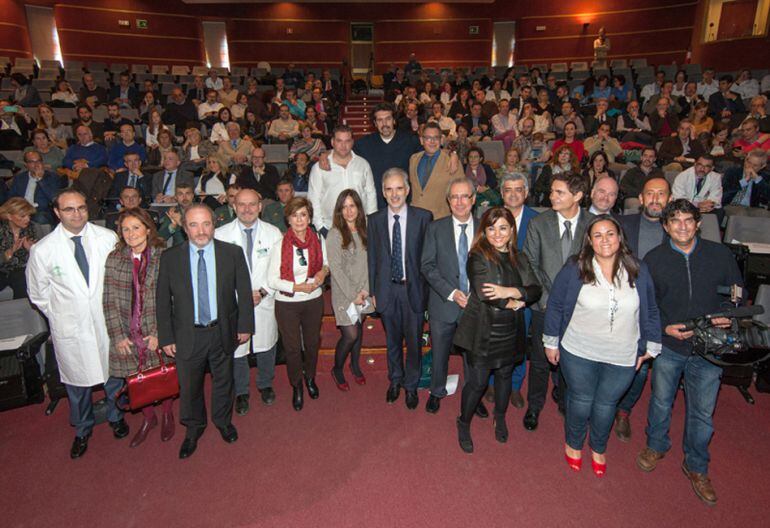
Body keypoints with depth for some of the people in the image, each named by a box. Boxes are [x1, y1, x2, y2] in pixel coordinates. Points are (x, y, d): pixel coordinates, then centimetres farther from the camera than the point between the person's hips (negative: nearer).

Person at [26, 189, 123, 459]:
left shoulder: (108, 238, -12)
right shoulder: (42, 250, -13)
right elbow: (39, 294, 1)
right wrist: (60, 315, 2)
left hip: (108, 321, 1)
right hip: (70, 328, -1)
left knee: (114, 374, 19)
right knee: (77, 382, 17)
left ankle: (116, 416, 48)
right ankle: (82, 429, 44)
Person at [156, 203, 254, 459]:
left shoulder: (233, 253, -9)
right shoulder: (170, 257, -8)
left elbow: (244, 292, -2)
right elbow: (163, 301, -3)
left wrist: (245, 326, -2)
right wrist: (166, 337, -3)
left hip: (222, 332, 0)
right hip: (187, 335, 0)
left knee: (223, 381, 21)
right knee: (189, 386, 16)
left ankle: (223, 421, 48)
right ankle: (193, 428, 44)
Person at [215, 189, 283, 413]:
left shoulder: (273, 233, -3)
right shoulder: (220, 235, -8)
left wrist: (262, 292, -14)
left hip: (265, 302, 1)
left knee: (266, 345, 17)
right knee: (236, 349, 11)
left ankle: (265, 384, 43)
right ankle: (241, 392, 36)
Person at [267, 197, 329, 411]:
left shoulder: (318, 240, -5)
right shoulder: (280, 246, -15)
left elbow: (326, 263, 11)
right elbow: (272, 280, -13)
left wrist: (324, 271, -12)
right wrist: (297, 287, -22)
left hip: (314, 300, 3)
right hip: (287, 304, -3)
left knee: (313, 343, 19)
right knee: (292, 347, 11)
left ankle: (310, 378, 48)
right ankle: (297, 386, 36)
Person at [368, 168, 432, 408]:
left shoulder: (423, 217, -7)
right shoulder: (374, 220, 0)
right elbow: (372, 258, 4)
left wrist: (428, 288, -5)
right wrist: (373, 291, 3)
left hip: (413, 288, -2)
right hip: (387, 289, 2)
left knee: (414, 341, 10)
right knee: (392, 340, 18)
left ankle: (411, 385, 32)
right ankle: (395, 380, 40)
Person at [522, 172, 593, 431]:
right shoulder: (538, 224, -5)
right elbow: (530, 265, -3)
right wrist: (545, 298, -11)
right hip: (545, 306, 0)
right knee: (540, 360, 11)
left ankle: (565, 400, 43)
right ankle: (534, 406, 34)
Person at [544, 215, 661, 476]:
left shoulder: (638, 271, -5)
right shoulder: (574, 269, -12)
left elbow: (651, 311, 6)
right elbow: (555, 306, -5)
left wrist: (650, 346, 9)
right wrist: (551, 342, 0)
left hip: (622, 358, 2)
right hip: (579, 353, -2)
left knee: (606, 404, 16)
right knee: (581, 400, 13)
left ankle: (598, 449, 44)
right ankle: (573, 443, 41)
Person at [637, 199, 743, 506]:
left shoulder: (720, 255, -4)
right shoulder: (654, 259, -6)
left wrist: (729, 316, -13)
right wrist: (665, 327, -14)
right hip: (668, 346, 0)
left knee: (702, 412, 12)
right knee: (661, 401, 17)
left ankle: (696, 467, 34)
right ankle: (656, 446, 43)